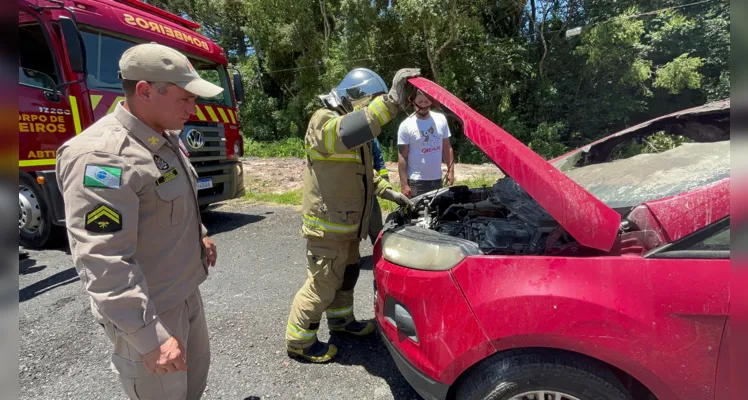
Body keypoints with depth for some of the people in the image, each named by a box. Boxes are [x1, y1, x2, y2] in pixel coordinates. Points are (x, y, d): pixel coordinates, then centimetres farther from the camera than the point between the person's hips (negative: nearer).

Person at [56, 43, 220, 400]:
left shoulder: (165, 138, 4)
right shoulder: (101, 155, -27)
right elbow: (103, 262, -30)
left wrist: (198, 236, 18)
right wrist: (151, 337, -28)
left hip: (186, 293, 9)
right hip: (148, 311, -9)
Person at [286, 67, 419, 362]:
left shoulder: (351, 125, 16)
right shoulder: (324, 122, -17)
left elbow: (361, 170, 25)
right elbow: (348, 132, -42)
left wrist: (387, 191, 13)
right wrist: (390, 100, -48)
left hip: (346, 222, 10)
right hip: (328, 224, -10)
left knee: (347, 273, 23)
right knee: (322, 283, 1)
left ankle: (341, 319, 44)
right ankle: (299, 341, 19)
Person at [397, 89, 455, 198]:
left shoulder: (441, 119, 4)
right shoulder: (406, 125, -9)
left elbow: (447, 148, 11)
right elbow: (402, 158, -10)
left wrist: (451, 171, 5)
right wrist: (403, 184, -14)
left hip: (437, 180, 5)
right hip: (416, 182, -4)